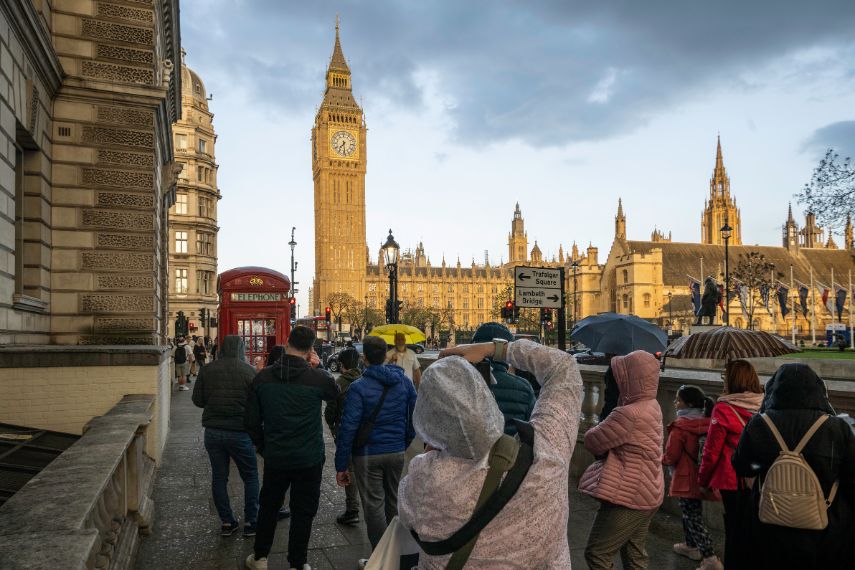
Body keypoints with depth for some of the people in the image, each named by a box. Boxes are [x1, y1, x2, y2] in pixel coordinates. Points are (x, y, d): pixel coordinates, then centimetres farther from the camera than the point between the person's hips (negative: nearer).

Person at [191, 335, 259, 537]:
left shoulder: (207, 370, -2)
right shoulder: (248, 371, -11)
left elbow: (197, 400, 3)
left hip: (213, 431, 3)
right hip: (240, 432, -3)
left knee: (219, 477, 14)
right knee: (250, 477, 12)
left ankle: (227, 522, 21)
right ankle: (250, 522, 15)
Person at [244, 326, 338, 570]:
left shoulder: (263, 377, -6)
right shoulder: (317, 378, -17)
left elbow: (252, 420, 1)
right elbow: (334, 392, 7)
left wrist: (263, 446, 14)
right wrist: (318, 367, 6)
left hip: (275, 457, 3)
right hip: (309, 459, -3)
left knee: (268, 506, 22)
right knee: (303, 511, 11)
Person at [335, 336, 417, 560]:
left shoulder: (358, 387, -14)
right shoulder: (404, 382, -1)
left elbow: (348, 428, -16)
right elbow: (413, 418, 7)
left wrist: (341, 465, -10)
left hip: (368, 455, -4)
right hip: (397, 452, 5)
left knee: (374, 506, 6)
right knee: (393, 502, 19)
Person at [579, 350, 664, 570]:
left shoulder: (629, 414, -27)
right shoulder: (652, 406, 4)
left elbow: (592, 441, -16)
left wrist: (597, 429, 2)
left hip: (628, 497, -10)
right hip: (646, 494, 10)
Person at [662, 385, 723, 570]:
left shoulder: (680, 426, -20)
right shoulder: (707, 423, 0)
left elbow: (670, 457, -16)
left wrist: (662, 459, 5)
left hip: (687, 479, -8)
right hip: (702, 478, 8)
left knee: (694, 518, -2)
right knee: (690, 512, 24)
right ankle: (691, 546, 39)